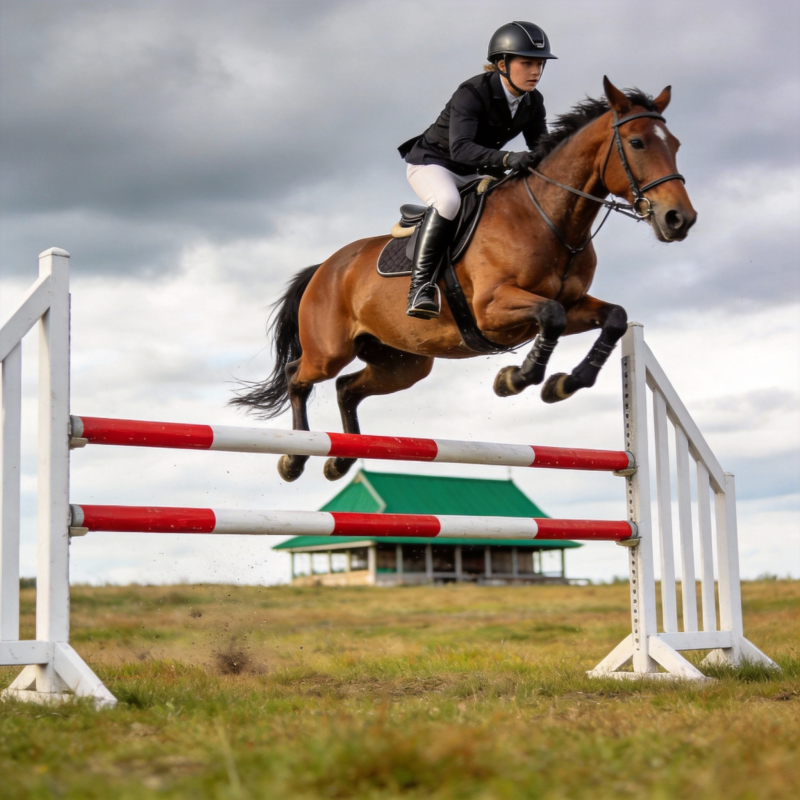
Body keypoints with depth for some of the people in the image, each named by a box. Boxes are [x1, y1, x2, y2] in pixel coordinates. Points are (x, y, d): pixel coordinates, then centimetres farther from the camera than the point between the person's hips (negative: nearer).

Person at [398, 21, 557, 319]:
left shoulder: (533, 102, -5)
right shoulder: (472, 93, -27)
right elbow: (460, 148, -39)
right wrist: (506, 159, -54)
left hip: (476, 172, 7)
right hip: (432, 162, -7)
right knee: (448, 201, -38)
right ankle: (420, 286, -36)